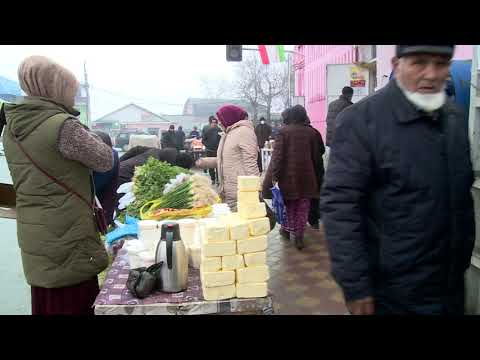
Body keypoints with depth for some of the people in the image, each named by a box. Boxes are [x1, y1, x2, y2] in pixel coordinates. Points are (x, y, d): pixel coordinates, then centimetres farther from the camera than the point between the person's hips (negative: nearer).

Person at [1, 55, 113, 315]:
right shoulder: (63, 125, -19)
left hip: (33, 238, 8)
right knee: (75, 305, 6)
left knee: (46, 303, 19)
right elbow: (106, 161, -8)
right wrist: (89, 136, 8)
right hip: (66, 237, -7)